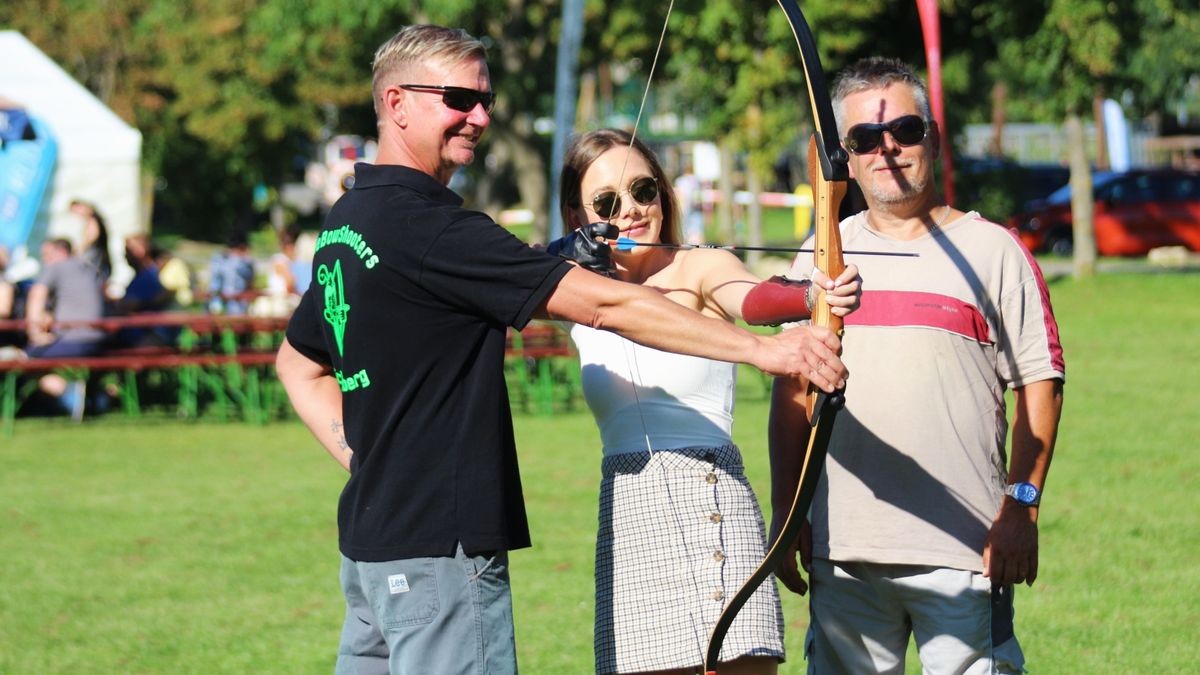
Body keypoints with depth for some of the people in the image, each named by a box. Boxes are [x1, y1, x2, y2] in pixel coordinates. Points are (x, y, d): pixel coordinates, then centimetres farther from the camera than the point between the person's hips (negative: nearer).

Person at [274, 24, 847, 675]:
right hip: (439, 549, -10)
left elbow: (299, 361, 26)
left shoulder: (346, 222, 13)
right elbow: (601, 303, -21)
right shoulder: (425, 224, -16)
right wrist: (763, 348, -22)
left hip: (370, 541, 10)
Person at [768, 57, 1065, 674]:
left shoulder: (991, 249, 3)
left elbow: (1039, 384, 0)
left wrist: (1021, 507, -8)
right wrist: (786, 514, 8)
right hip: (844, 554, 4)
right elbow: (792, 392, 14)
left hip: (964, 553, -3)